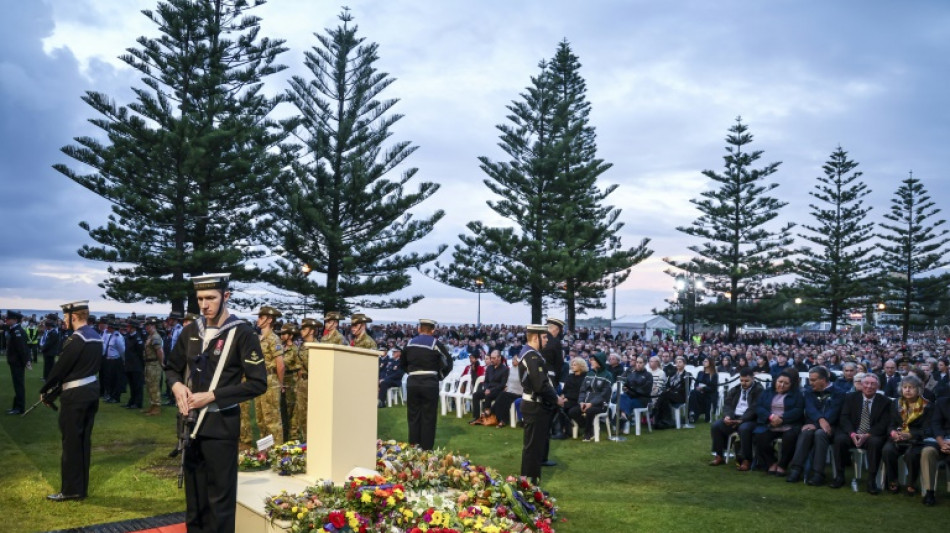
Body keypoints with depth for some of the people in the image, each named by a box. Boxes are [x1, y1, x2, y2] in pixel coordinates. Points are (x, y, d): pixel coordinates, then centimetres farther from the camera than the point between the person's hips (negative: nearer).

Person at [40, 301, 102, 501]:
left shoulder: (76, 340, -18)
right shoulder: (95, 336, 10)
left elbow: (60, 368, -14)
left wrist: (45, 391, 2)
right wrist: (53, 391, 14)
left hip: (75, 395, -9)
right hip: (91, 391, 9)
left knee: (71, 442, 0)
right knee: (84, 441, 13)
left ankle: (71, 489, 8)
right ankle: (81, 488, 19)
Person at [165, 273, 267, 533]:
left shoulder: (242, 333, -13)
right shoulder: (191, 331, 4)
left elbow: (258, 383, -15)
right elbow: (172, 367, 18)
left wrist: (212, 396, -19)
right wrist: (176, 385, -5)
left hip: (221, 424, -5)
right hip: (192, 422, 6)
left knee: (220, 497, 5)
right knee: (194, 493, 19)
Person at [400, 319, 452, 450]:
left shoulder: (410, 343, 7)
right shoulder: (435, 343, -5)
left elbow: (402, 363, 18)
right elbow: (448, 363, -7)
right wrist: (439, 376, 5)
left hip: (412, 383, 3)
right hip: (430, 383, -3)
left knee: (413, 416, 11)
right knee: (428, 417, 4)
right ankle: (426, 448, 7)